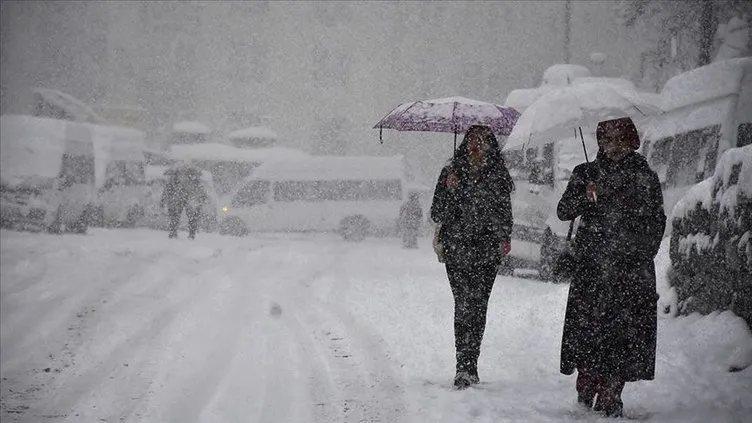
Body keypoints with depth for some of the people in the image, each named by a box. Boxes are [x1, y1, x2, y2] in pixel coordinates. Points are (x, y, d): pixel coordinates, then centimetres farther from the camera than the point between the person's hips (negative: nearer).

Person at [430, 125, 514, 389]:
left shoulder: (498, 176, 9)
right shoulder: (451, 173, 7)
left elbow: (505, 211, 16)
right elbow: (437, 214, 5)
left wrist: (504, 238, 1)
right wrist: (449, 190, -11)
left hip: (486, 251, 1)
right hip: (456, 250, -1)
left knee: (478, 305, -3)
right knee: (464, 303, -11)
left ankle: (467, 367, 6)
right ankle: (466, 367, -12)